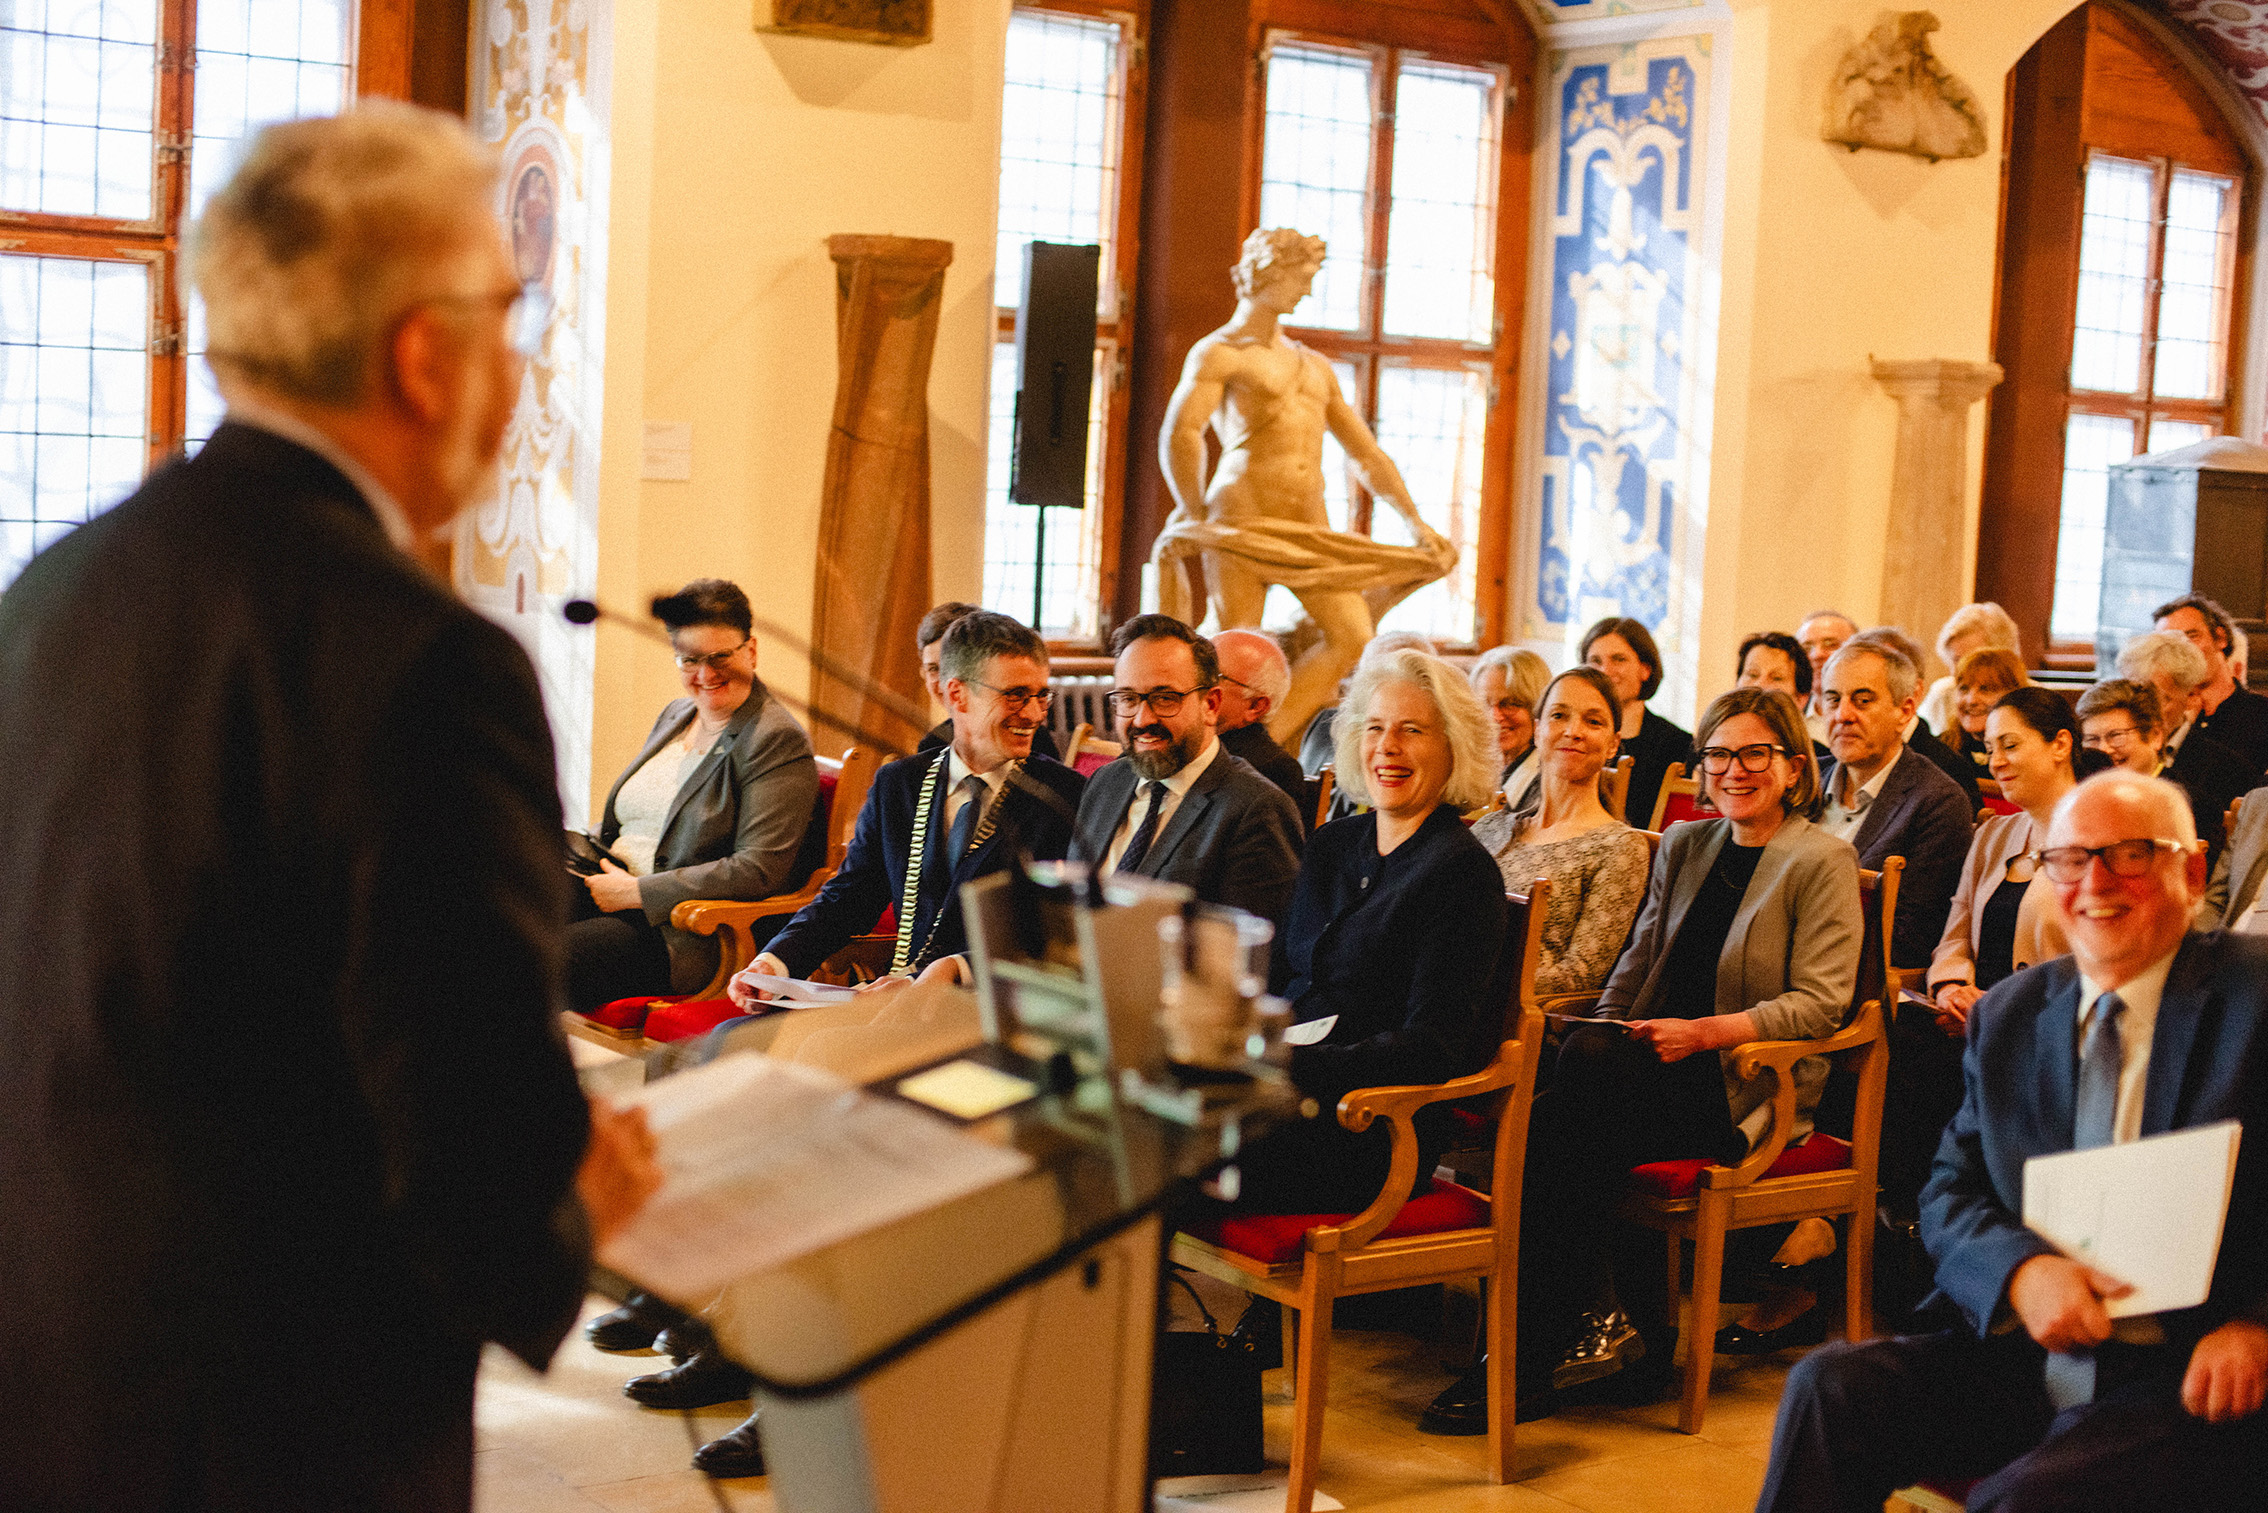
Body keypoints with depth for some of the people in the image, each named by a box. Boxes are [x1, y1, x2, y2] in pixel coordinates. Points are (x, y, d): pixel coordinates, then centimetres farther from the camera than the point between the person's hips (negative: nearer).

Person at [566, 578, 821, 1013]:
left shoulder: (780, 741, -9)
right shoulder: (676, 715, 18)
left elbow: (759, 871, -18)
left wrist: (637, 892, -17)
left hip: (683, 934, -8)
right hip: (606, 892, 8)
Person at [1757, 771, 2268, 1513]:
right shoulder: (2007, 1016, 13)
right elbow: (1950, 1194, 10)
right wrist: (2021, 1271, -12)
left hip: (2191, 1378, -5)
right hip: (2023, 1360, 5)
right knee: (1829, 1387, -18)